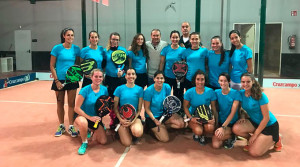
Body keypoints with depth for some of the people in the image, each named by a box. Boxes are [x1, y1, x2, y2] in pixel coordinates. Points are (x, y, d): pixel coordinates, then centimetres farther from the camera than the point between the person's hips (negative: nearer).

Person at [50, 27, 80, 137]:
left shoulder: (76, 49, 0)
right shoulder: (57, 48, -6)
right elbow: (52, 66, -5)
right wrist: (57, 80, -10)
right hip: (59, 79, -1)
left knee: (71, 103, 5)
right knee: (60, 103, 9)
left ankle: (71, 127, 17)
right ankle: (61, 126, 24)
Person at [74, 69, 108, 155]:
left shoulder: (104, 90, -5)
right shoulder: (85, 90, -19)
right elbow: (77, 108, -19)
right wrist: (90, 117, -24)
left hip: (96, 119, 5)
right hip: (83, 116, -4)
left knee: (103, 141, -2)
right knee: (83, 123, -41)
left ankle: (92, 131, 32)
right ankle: (84, 142, -10)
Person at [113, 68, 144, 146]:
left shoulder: (139, 89, 0)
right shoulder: (119, 89, -1)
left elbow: (139, 109, 1)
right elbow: (115, 107, 1)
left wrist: (133, 120, -13)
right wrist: (120, 119, -13)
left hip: (135, 116, 0)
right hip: (122, 117, 0)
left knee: (138, 133, -34)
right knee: (127, 143, -15)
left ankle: (133, 129, 4)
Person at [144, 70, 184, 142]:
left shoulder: (167, 87, -9)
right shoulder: (148, 91, -21)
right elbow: (147, 108, -14)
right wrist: (154, 120, -23)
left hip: (165, 113, 5)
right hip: (153, 116, -5)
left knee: (181, 124, -14)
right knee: (165, 139, -10)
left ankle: (163, 124, 7)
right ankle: (153, 129, 18)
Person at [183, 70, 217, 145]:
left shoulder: (210, 92, -8)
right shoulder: (189, 92, -11)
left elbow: (213, 107, -1)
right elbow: (185, 107, -3)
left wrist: (213, 118, -17)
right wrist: (191, 118, -16)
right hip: (193, 116, -1)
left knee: (210, 128, -31)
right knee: (198, 130, -31)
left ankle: (202, 135, 7)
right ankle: (196, 134, 11)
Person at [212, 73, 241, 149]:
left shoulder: (235, 93, -11)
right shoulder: (217, 92, 0)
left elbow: (232, 113, -14)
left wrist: (223, 127, -21)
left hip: (232, 123, -3)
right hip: (220, 122, 3)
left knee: (218, 135, -30)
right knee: (215, 145, -15)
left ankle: (231, 137, 2)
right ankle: (227, 137, 16)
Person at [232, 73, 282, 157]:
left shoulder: (261, 96, -22)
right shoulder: (241, 93, -6)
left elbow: (266, 118, -19)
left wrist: (255, 135, -16)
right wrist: (242, 117, -9)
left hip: (269, 125, -5)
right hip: (254, 122, 5)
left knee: (254, 152, -14)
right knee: (236, 129, -23)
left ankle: (275, 140, 11)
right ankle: (253, 141, 6)